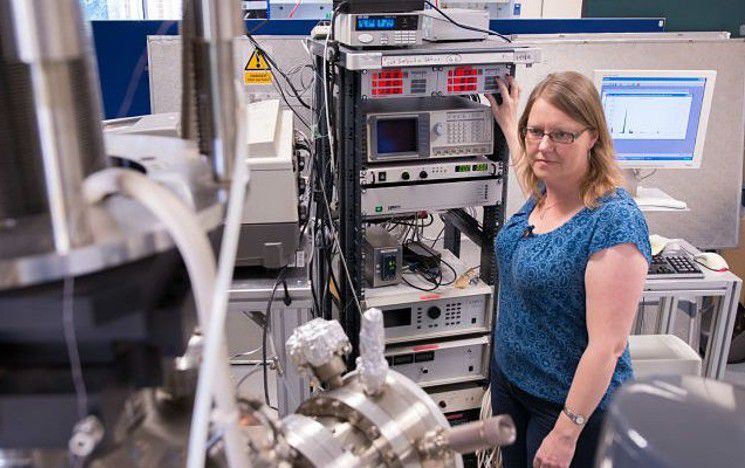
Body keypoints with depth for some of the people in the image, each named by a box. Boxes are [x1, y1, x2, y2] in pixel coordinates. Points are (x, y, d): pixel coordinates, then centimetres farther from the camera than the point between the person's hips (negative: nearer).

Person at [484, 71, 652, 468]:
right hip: (509, 376, 8)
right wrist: (507, 123, 28)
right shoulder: (541, 194, -3)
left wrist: (566, 433, -22)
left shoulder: (614, 222, -27)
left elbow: (609, 345, -26)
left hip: (574, 401, -7)